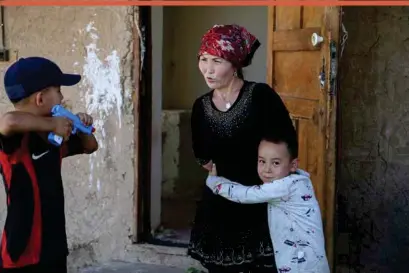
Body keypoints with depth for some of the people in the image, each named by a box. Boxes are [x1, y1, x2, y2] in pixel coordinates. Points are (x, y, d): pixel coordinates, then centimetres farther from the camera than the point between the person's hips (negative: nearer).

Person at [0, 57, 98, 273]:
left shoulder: (51, 137, 9)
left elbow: (89, 147, 25)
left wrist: (81, 129, 3)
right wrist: (52, 124, -27)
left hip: (54, 250, 9)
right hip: (22, 255, -9)